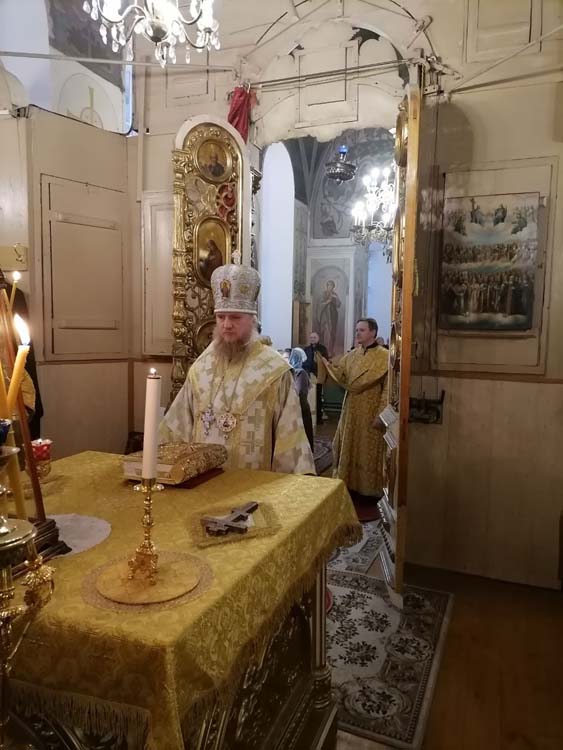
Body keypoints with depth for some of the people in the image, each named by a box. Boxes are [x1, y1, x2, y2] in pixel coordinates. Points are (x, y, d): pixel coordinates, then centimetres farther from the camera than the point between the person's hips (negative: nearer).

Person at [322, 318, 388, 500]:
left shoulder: (384, 356, -11)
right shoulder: (352, 355, 8)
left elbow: (388, 388, -14)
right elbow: (341, 375, 3)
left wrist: (380, 415, -18)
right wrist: (327, 365, -16)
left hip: (370, 413, -6)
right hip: (351, 410, 6)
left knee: (368, 452, 4)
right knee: (349, 448, 12)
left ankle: (369, 489, 17)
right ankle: (349, 485, 26)